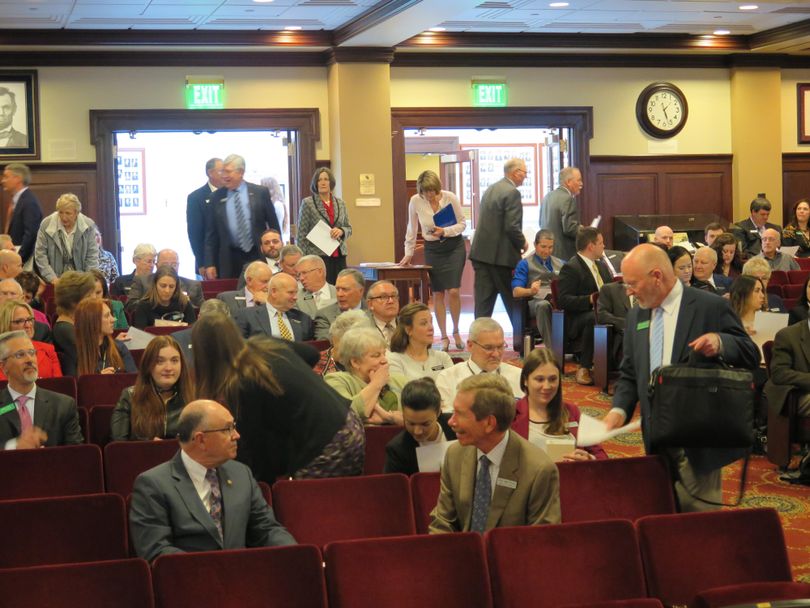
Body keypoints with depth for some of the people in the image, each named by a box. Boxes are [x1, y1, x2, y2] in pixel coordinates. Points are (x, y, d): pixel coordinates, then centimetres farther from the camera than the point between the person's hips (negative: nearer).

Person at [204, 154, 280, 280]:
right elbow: (211, 234, 6)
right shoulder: (217, 197, 4)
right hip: (230, 259, 1)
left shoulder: (260, 193, 0)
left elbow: (274, 225, 4)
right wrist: (210, 264, 0)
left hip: (259, 255, -1)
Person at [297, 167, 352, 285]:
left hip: (339, 256, 4)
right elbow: (302, 234, -1)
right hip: (318, 255, -4)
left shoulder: (340, 203, 12)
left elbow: (349, 228, 17)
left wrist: (341, 231, -7)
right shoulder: (307, 203, 1)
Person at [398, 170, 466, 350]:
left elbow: (462, 223, -5)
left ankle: (456, 332, 11)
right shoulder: (415, 201, -8)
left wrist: (445, 231, -20)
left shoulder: (450, 198, -12)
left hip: (454, 246, -1)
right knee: (437, 293, 0)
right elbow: (412, 229, 4)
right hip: (432, 249, 2)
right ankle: (444, 337, 8)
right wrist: (408, 253, 7)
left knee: (453, 291, -10)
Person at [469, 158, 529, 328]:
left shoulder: (490, 189, 15)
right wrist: (522, 243, -1)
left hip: (481, 252, 7)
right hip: (501, 255, -7)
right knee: (514, 301, 4)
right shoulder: (512, 192, -12)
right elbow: (512, 227, -19)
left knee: (483, 301, 4)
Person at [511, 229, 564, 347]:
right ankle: (551, 347, -44)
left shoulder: (560, 263, 30)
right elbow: (516, 292, 4)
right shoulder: (525, 264, 17)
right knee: (544, 305, -41)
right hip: (536, 300, -3)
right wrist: (530, 291, -18)